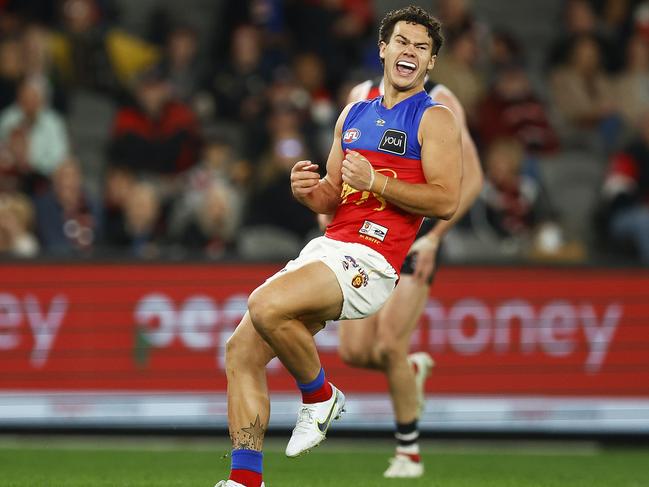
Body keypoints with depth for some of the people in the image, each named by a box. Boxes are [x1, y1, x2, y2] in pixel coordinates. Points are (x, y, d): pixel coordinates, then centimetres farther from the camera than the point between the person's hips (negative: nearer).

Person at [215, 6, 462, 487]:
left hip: (372, 262, -7)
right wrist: (308, 190, 1)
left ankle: (321, 397, -4)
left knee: (266, 306, -29)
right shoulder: (354, 114, 20)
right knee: (242, 349, -4)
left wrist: (375, 181, -17)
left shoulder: (435, 119, -1)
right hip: (328, 246, 7)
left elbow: (446, 201, -11)